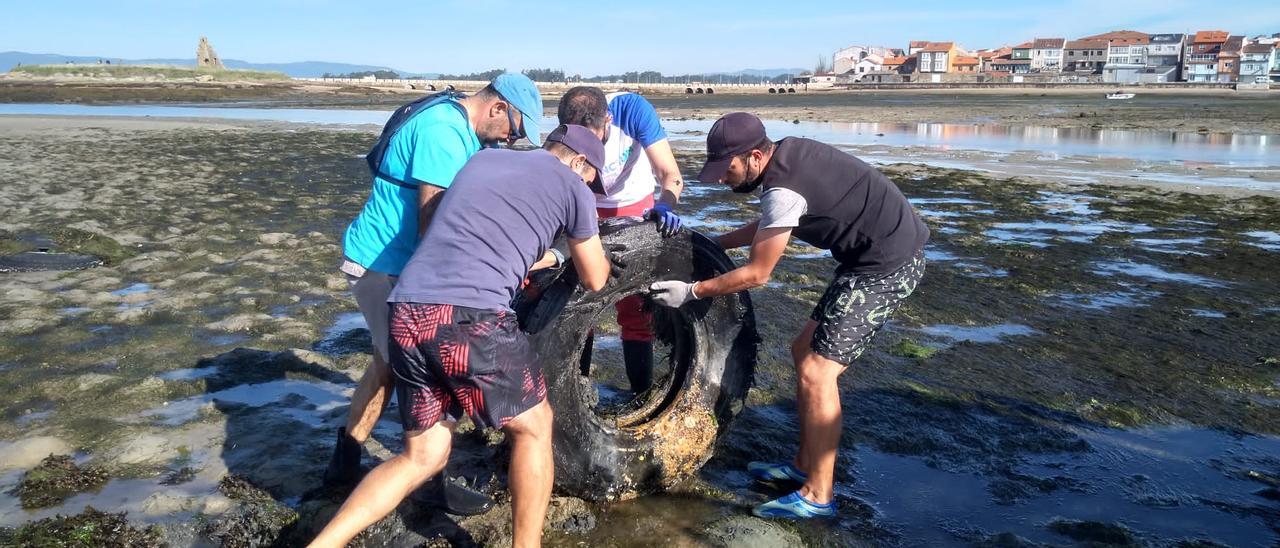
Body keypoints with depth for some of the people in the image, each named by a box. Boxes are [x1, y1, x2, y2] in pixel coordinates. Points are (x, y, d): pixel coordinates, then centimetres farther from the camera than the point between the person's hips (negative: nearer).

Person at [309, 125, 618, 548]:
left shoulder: (483, 159, 27)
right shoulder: (571, 185, 11)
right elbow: (594, 281, 22)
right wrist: (596, 256, 45)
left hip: (406, 314, 6)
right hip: (471, 317, -6)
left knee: (422, 457, 19)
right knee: (533, 427, 17)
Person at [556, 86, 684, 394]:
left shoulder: (633, 109, -30)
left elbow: (670, 174, -29)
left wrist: (665, 206, -49)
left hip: (635, 209, -1)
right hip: (587, 211, 1)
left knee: (635, 308, -2)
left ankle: (643, 394, 10)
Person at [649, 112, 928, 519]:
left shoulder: (783, 189, -23)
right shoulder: (788, 151, 5)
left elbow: (756, 274, -15)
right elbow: (771, 225, 21)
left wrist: (691, 292, -7)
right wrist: (714, 243, 18)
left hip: (889, 264, -10)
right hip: (881, 253, 10)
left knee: (817, 372, -10)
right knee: (806, 351, 14)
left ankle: (817, 497, 0)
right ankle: (805, 465, 24)